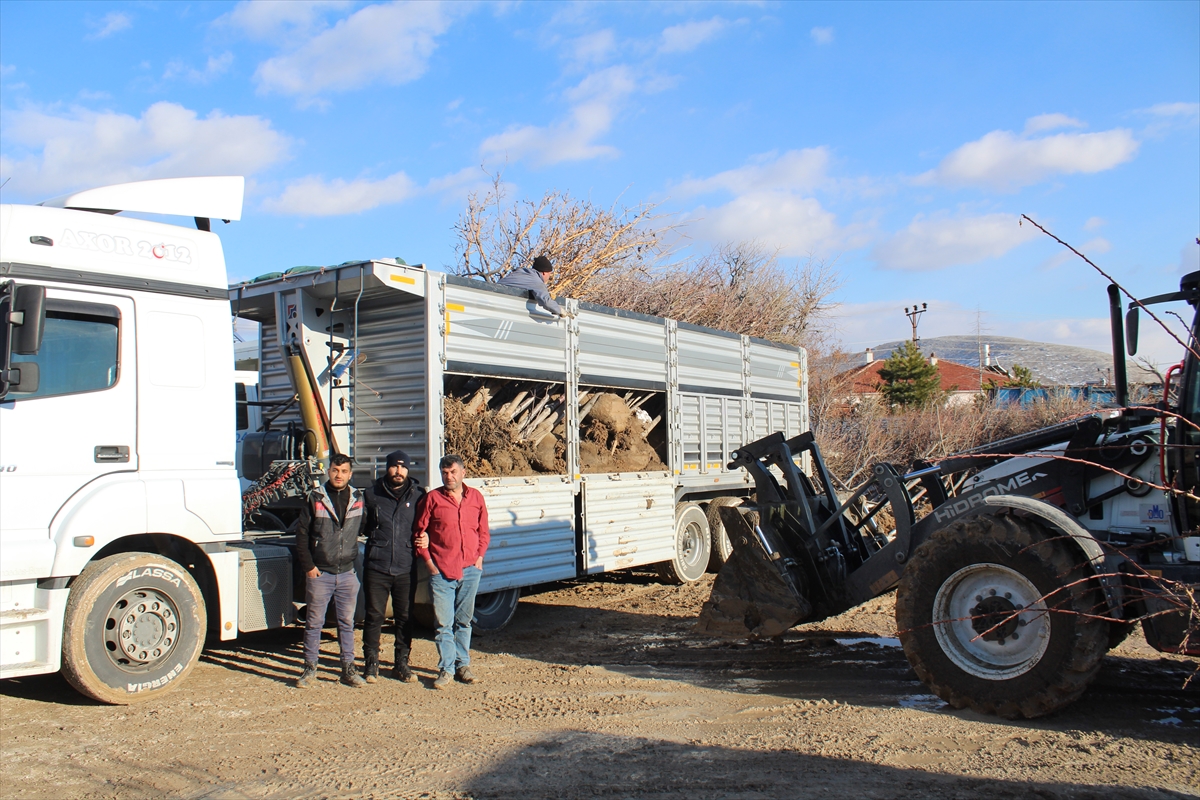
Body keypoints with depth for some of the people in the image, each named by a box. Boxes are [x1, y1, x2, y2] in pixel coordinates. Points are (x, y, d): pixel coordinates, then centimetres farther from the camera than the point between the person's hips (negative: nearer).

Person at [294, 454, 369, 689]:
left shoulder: (359, 499, 3)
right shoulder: (315, 499, -2)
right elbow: (302, 535, -1)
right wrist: (308, 566, -6)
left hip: (347, 573, 2)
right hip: (319, 573, -2)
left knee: (347, 622, 9)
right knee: (314, 622, 6)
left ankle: (348, 669, 16)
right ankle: (310, 668, 18)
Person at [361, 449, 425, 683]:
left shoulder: (418, 495, 2)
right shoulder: (372, 495, 2)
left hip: (405, 569, 1)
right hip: (376, 567, -1)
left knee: (405, 618, 8)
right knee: (374, 616, 5)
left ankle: (402, 663, 21)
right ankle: (371, 663, 18)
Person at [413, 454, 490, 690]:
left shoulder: (476, 497, 7)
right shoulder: (432, 498, -1)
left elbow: (483, 531, 14)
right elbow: (419, 532, 2)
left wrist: (479, 556, 3)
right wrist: (428, 561, -3)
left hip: (470, 570, 3)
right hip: (441, 571, -2)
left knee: (464, 621, 13)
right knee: (444, 623, -1)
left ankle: (463, 665, 24)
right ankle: (446, 669, 9)